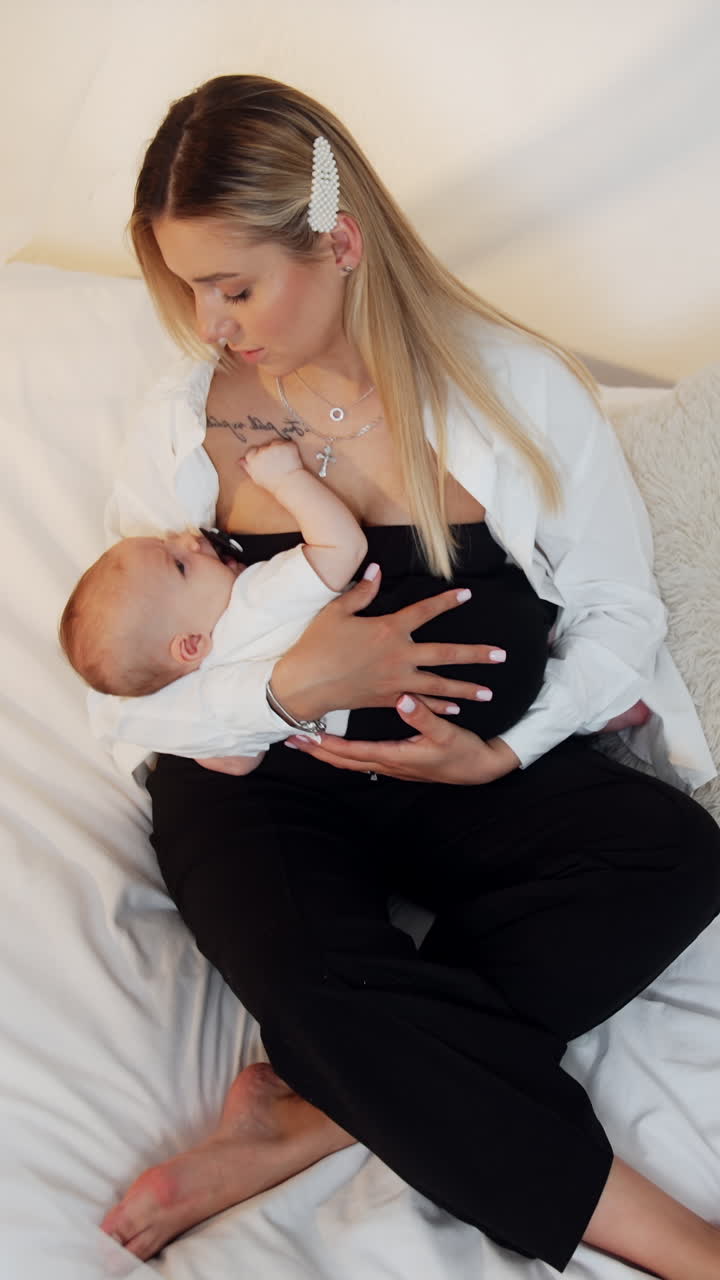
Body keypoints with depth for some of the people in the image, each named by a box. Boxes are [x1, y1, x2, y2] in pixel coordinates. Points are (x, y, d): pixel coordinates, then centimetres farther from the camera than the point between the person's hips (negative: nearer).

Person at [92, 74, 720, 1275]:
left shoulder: (517, 386, -8)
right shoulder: (183, 423, -5)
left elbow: (617, 605, -1)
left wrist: (508, 752, -17)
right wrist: (287, 689, -25)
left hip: (469, 768, 2)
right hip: (259, 781, -1)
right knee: (322, 982, -32)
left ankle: (306, 1120, -24)